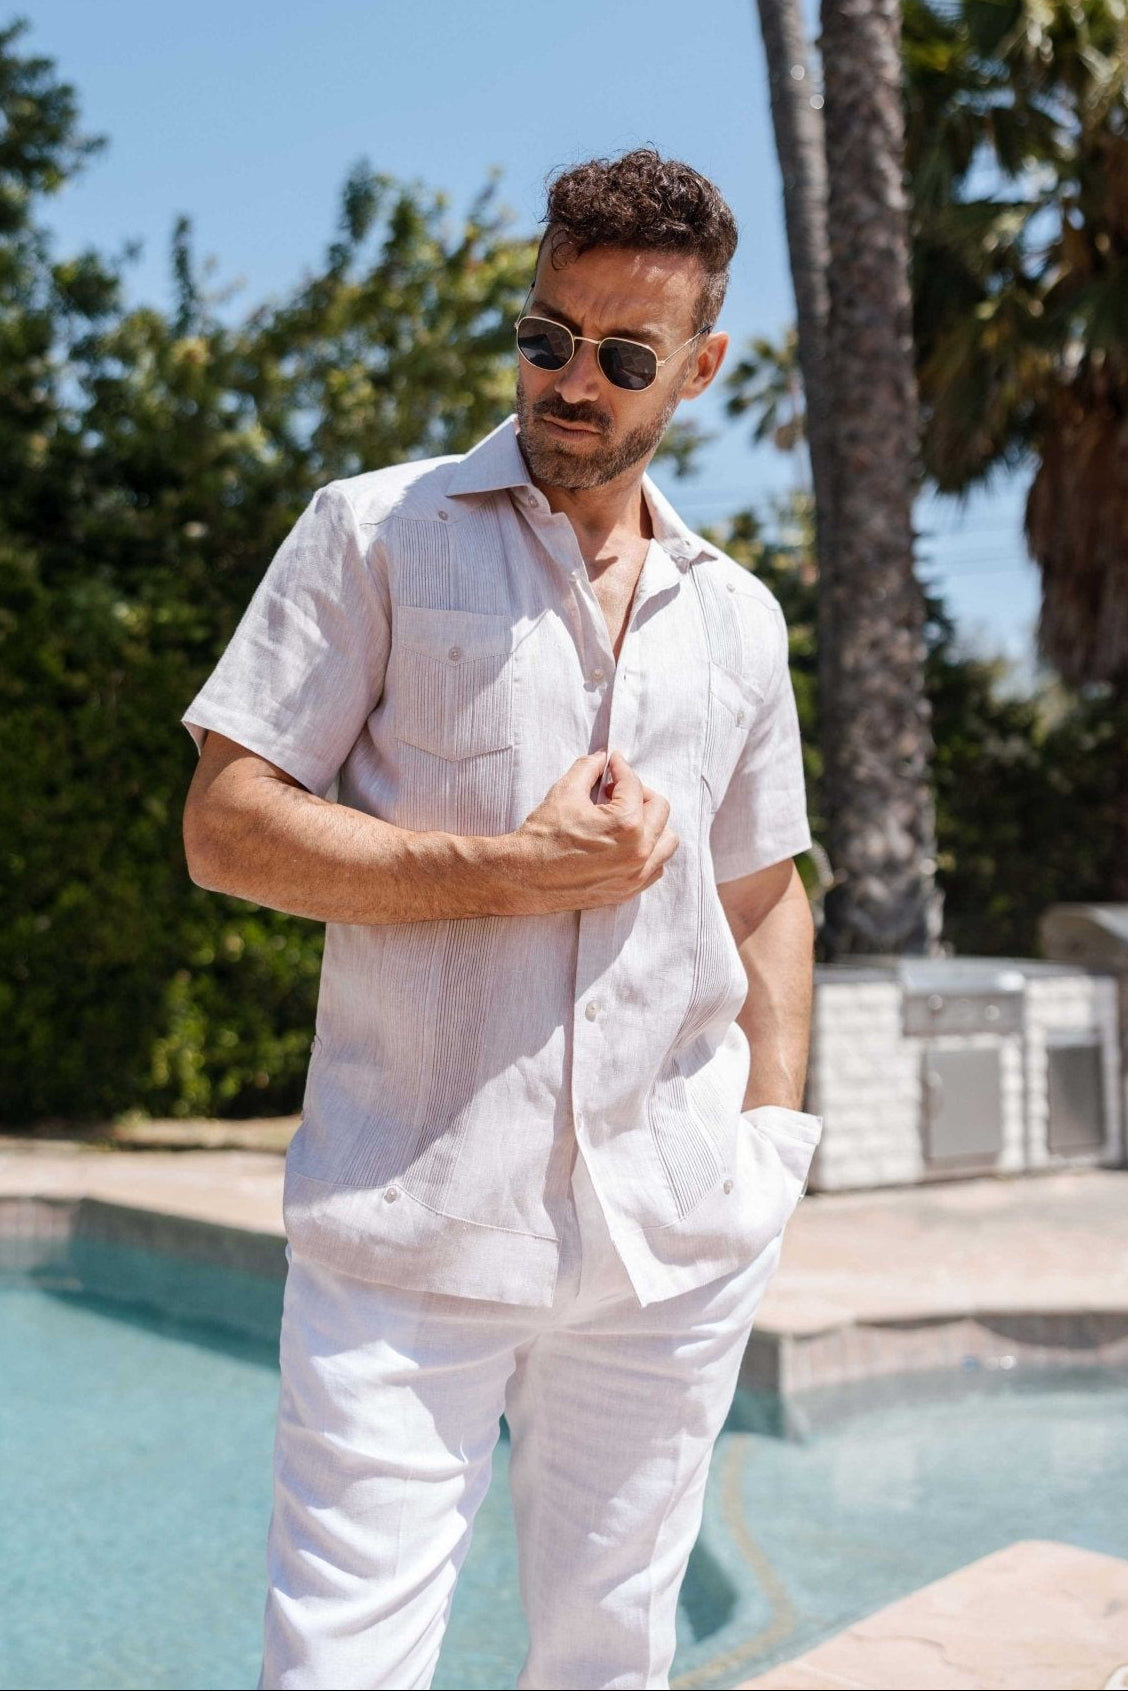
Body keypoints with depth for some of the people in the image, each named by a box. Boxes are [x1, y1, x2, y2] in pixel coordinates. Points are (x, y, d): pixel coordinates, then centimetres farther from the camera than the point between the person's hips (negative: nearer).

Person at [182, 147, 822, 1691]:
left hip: (675, 1243, 4)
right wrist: (523, 869, -13)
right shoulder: (376, 534, 1)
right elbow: (226, 827, -5)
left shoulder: (739, 619, 13)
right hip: (407, 1228, -3)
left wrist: (774, 1134, 10)